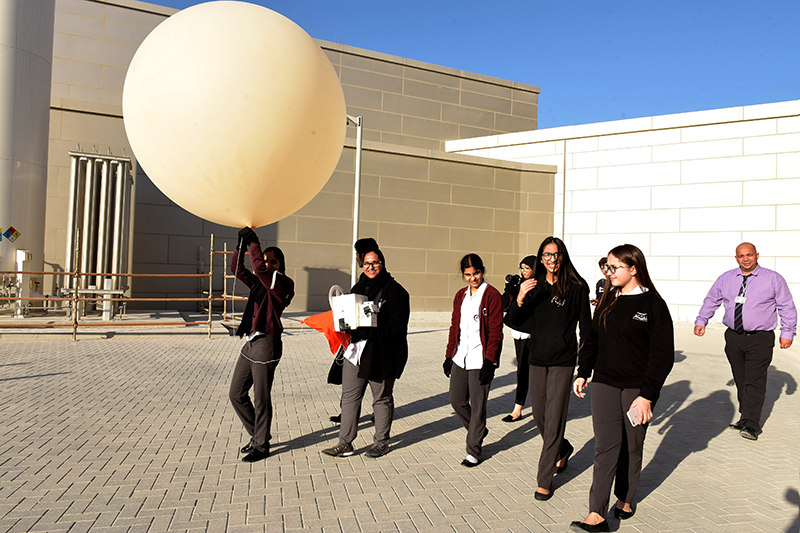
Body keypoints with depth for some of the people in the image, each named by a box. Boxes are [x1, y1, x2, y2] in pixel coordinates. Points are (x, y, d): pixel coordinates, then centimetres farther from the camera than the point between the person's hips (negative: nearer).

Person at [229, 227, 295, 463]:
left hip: (266, 344, -9)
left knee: (261, 399, -1)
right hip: (251, 343, 9)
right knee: (236, 394, 14)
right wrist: (241, 245, 5)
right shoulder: (259, 282, 15)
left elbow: (259, 268, -24)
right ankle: (257, 434, 29)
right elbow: (238, 270, 17)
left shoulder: (283, 283, -10)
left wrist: (254, 241, -14)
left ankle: (261, 445, 14)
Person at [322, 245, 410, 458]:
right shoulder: (359, 287, 12)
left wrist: (372, 333, -26)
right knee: (349, 396, 7)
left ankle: (381, 442, 24)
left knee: (382, 398, 8)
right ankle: (345, 443, 15)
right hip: (357, 350, 7)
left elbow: (399, 325, -16)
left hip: (382, 354, -6)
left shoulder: (394, 290, -10)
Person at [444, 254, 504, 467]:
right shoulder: (460, 295, 12)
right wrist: (449, 355, 14)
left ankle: (474, 451, 15)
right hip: (460, 358, 6)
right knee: (457, 400, 10)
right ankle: (479, 431, 35)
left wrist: (489, 361, -16)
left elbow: (495, 332, -11)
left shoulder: (492, 295, -7)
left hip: (480, 360, -6)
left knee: (477, 405, 1)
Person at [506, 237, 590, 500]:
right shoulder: (533, 286, 3)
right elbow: (513, 321, -2)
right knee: (539, 416, 14)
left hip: (563, 361, -4)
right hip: (537, 359, 4)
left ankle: (545, 480, 9)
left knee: (554, 419, -2)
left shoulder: (576, 287, -6)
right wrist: (520, 299, -22)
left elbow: (585, 327, -2)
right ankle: (563, 449, 44)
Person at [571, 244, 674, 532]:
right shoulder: (607, 300, 8)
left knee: (631, 446, 11)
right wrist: (583, 373, 11)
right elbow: (593, 339, 17)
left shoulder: (653, 304, -8)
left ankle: (625, 499, 32)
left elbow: (662, 354, -9)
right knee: (606, 447, -3)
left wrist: (647, 394, -14)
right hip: (605, 384, 3)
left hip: (637, 387, -3)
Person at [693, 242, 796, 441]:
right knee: (740, 381, 8)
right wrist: (701, 321, 6)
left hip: (760, 338, -4)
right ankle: (745, 418, 19)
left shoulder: (773, 279, 1)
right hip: (733, 336, 4)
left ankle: (751, 426, -8)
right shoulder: (726, 278, 9)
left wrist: (787, 332, -3)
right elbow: (711, 300, 16)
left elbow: (787, 307, 4)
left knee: (754, 381, -9)